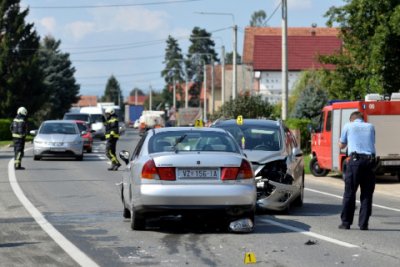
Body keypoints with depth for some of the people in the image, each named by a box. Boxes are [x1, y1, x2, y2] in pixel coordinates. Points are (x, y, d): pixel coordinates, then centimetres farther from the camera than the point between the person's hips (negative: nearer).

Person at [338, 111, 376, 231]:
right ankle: (363, 223, 4)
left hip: (355, 159, -2)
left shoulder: (348, 126, 11)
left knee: (349, 193, 3)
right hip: (370, 160, 2)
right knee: (367, 194, 6)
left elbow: (341, 145, 19)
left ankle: (346, 222, 3)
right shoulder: (370, 127, 17)